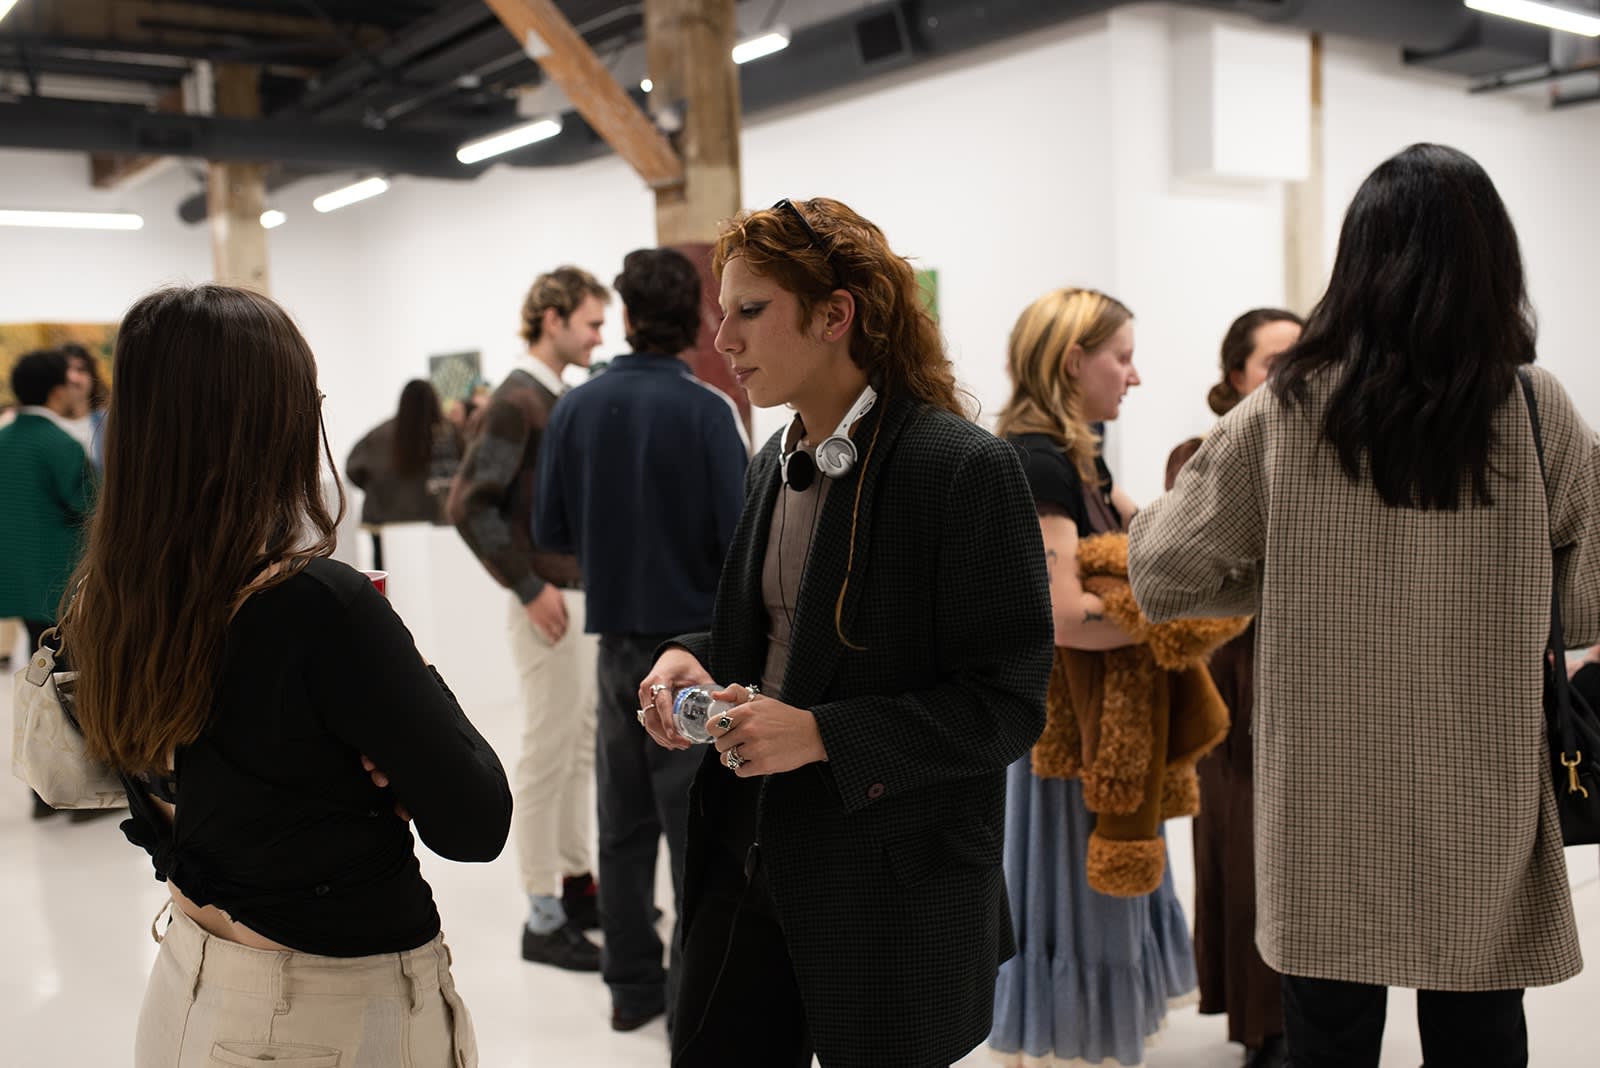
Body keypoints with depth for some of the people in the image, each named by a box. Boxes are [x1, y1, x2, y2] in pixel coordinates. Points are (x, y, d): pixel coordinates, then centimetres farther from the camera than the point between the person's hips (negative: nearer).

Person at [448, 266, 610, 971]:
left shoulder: (564, 398, 12)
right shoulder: (516, 401, -13)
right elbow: (468, 505, -19)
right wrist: (529, 588, -18)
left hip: (584, 595, 9)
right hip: (549, 603, -9)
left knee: (582, 748, 15)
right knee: (547, 753, -2)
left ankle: (576, 883, 28)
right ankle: (544, 918, 8)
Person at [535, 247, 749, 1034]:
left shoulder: (576, 408, -1)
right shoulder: (705, 410, -14)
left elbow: (551, 529, 2)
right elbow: (742, 533, -18)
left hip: (617, 637, 5)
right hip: (698, 637, -4)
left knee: (625, 819, 14)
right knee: (697, 821, 3)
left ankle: (633, 984, 25)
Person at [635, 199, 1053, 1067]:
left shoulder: (963, 469, -15)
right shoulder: (774, 466, 9)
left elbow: (1008, 704, -16)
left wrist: (823, 734, -24)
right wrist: (690, 659, -2)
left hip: (894, 892, -6)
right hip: (749, 858, 7)